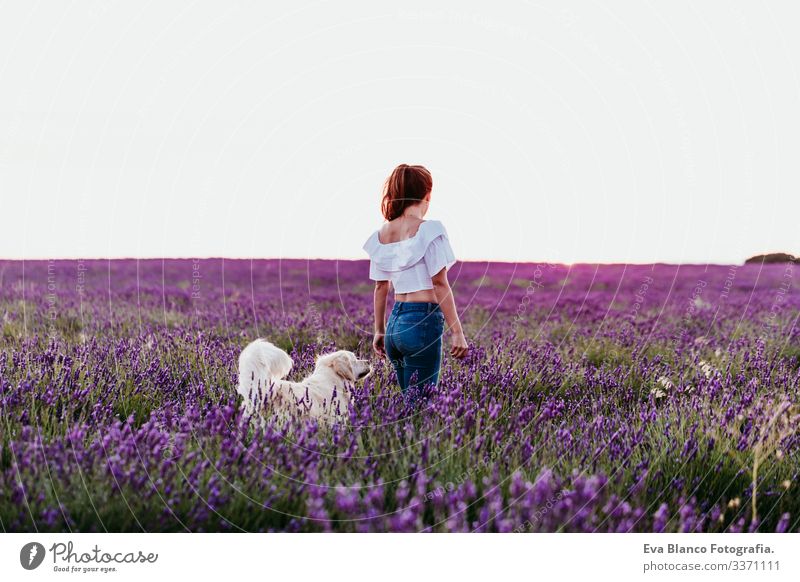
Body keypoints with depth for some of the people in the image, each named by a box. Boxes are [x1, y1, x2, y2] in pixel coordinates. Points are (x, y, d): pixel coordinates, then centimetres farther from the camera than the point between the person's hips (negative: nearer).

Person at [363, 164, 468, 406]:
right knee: (419, 402, -2)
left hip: (395, 322, 7)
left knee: (409, 398, 16)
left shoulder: (382, 234, 9)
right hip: (423, 321, -7)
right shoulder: (427, 230, -10)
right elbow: (440, 285, -12)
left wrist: (379, 330, 22)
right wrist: (457, 332, -9)